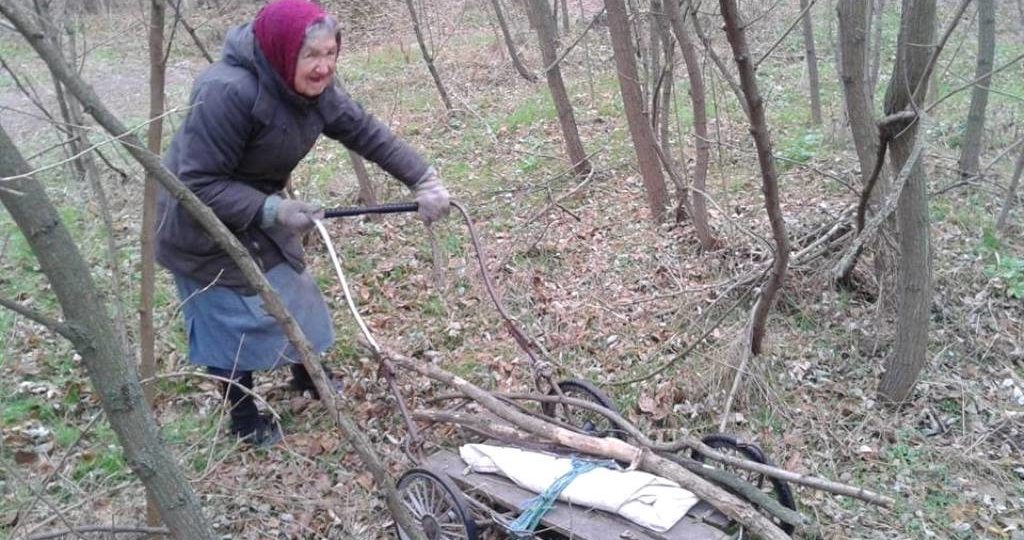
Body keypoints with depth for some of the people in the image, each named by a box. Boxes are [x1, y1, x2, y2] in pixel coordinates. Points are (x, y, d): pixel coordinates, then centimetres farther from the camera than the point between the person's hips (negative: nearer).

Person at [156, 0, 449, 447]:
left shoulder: (312, 88, -11)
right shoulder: (227, 93, -35)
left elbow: (366, 132, -6)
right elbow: (199, 184, -31)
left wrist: (423, 179, -13)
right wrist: (272, 210, -36)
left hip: (257, 210, 8)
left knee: (289, 290, 18)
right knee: (232, 320, 2)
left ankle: (308, 376, 42)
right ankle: (245, 421, 23)